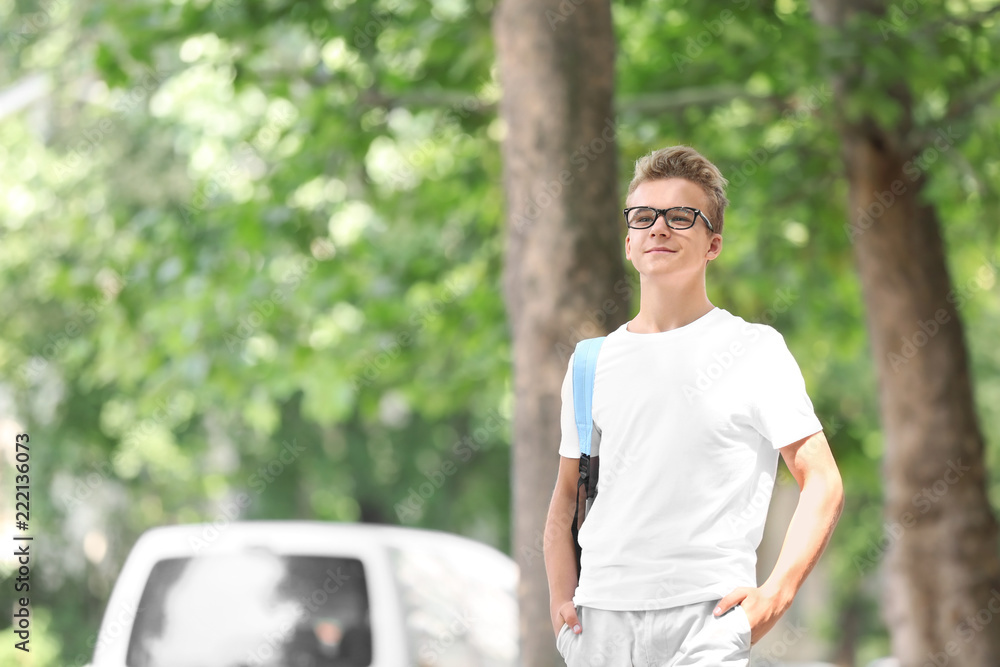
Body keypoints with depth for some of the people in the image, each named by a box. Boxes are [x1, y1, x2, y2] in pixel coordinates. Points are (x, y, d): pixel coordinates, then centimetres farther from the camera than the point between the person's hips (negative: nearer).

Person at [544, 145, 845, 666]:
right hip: (601, 617, 4)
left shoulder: (754, 350, 3)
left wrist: (774, 595, -10)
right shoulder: (594, 362, 14)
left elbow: (822, 483, 0)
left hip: (707, 614, -4)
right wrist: (561, 598, 5)